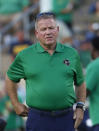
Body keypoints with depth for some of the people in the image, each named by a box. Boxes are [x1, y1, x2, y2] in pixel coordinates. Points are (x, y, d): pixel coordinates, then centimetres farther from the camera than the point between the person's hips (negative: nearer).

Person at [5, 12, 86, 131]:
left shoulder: (71, 53, 8)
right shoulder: (25, 56, 3)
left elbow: (80, 83, 17)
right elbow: (10, 78, 15)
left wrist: (80, 107, 8)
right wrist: (16, 104, 11)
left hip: (66, 118, 2)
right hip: (38, 118, -1)